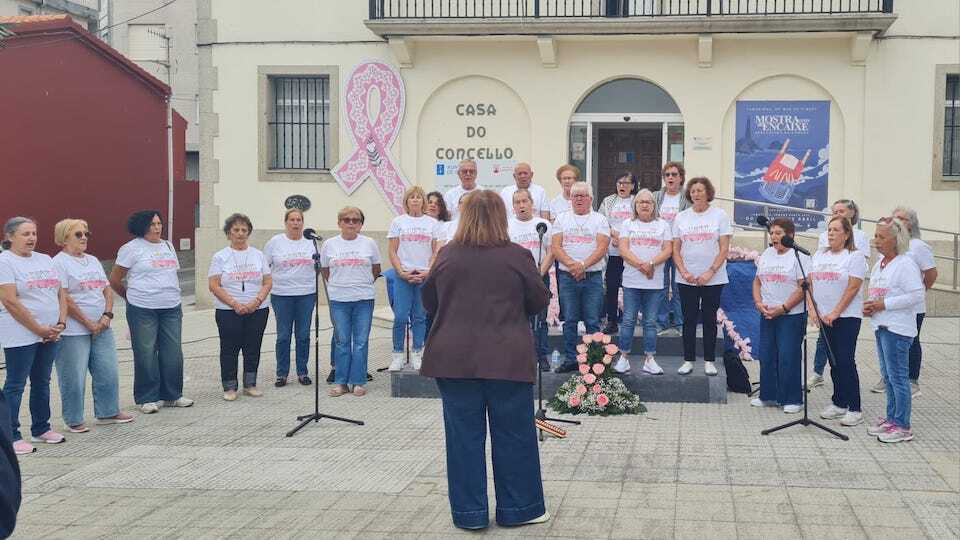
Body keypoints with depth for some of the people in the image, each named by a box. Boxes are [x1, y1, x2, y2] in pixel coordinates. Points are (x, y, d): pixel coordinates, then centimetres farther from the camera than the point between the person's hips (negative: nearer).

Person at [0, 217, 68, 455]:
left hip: (50, 334, 7)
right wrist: (39, 329, -16)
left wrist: (60, 323, -2)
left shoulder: (45, 260, 14)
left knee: (42, 382, 15)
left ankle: (41, 429, 25)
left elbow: (61, 293, 13)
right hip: (21, 336, -7)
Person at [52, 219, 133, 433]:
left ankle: (108, 412, 24)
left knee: (108, 372, 10)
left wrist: (107, 315, -4)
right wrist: (89, 323, -15)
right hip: (73, 332, -7)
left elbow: (107, 290, 14)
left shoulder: (93, 261, 15)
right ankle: (74, 421, 11)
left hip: (101, 329, 7)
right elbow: (64, 299, -15)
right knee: (74, 377, -1)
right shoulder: (59, 263, -8)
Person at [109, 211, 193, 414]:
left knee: (173, 353, 7)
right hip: (143, 311, -5)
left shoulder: (168, 246, 15)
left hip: (171, 308, 5)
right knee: (146, 354, 0)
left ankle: (172, 395, 18)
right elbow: (114, 280, 0)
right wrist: (133, 297, 11)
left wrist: (173, 297, 15)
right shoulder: (131, 249, -4)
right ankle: (147, 398, 10)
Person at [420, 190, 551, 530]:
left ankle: (469, 512, 13)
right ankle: (518, 508, 18)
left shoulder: (448, 256, -1)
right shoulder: (517, 256, -7)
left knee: (464, 435, 8)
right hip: (506, 358, -2)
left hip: (454, 358, 2)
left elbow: (429, 302, 11)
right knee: (513, 434, 9)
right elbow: (540, 301, 4)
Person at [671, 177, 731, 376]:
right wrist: (684, 272, -9)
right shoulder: (681, 217, 7)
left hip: (713, 279, -2)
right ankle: (688, 360, 12)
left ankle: (709, 361, 12)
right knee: (689, 320, 5)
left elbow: (724, 249, -5)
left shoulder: (720, 215, -1)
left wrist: (710, 272, -14)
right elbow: (676, 249, 6)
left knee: (710, 320, 4)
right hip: (687, 279, 2)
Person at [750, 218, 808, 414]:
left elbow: (803, 288, -14)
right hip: (767, 315, 6)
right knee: (766, 356, 9)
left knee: (788, 358, -5)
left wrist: (782, 308, -18)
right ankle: (768, 395, 21)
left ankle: (792, 399, 5)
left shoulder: (799, 256, -8)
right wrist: (759, 302, -2)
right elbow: (757, 281, 15)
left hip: (791, 315, -6)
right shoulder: (766, 254, 12)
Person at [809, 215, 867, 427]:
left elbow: (853, 288, -12)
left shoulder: (855, 256, -5)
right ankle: (839, 403, 18)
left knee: (846, 361, -9)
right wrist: (814, 309, -3)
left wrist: (835, 313, -15)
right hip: (824, 316, 6)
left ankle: (855, 409, -5)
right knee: (834, 361, 10)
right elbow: (810, 283, 10)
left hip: (847, 316, -6)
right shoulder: (819, 255, 13)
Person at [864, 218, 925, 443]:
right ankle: (891, 418, 26)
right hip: (881, 325, 9)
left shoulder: (906, 265, -14)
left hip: (898, 329, -9)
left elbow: (917, 296, -20)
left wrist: (884, 304, -19)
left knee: (898, 376, -6)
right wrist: (869, 306, 5)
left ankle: (902, 426, 0)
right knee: (887, 376, 16)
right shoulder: (879, 264, 14)